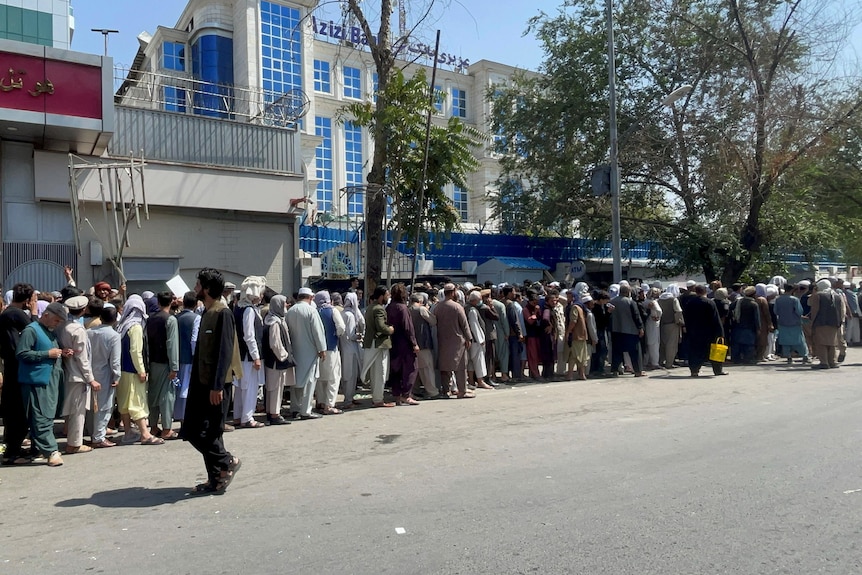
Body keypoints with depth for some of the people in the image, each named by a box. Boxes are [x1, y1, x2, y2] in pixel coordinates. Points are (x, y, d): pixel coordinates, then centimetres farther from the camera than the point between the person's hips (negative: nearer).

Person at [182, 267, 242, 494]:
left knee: (203, 432, -7)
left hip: (214, 384, -9)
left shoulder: (222, 313, -14)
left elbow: (225, 352, -20)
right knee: (193, 431, 11)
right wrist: (195, 382, 16)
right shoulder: (207, 313, 14)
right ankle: (216, 478, 19)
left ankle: (227, 462, 12)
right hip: (202, 382, 9)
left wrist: (217, 386, -23)